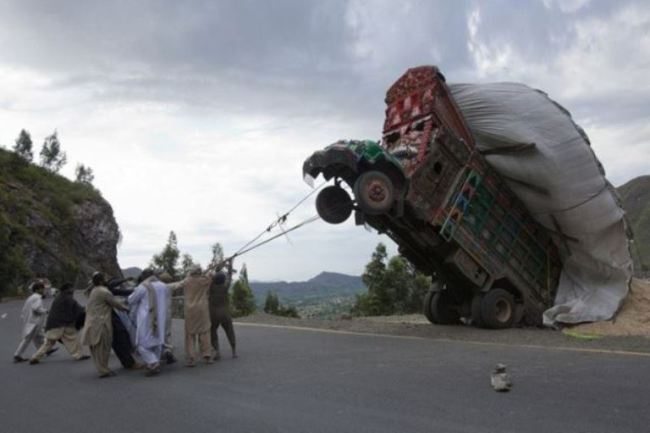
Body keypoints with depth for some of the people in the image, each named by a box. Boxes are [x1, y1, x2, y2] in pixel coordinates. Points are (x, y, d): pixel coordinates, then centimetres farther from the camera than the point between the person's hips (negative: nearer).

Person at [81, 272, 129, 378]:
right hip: (100, 323, -10)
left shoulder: (94, 291, 15)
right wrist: (126, 308, 7)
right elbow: (116, 303, -9)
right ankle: (104, 371, -1)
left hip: (92, 322, 10)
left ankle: (103, 369, 20)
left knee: (97, 348, 12)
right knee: (102, 347, -4)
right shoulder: (104, 292, -15)